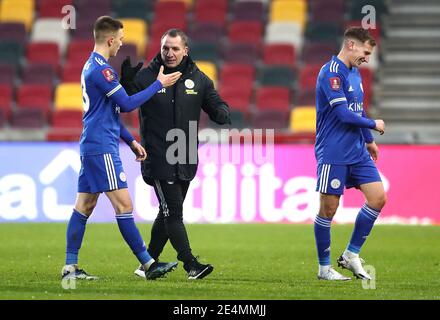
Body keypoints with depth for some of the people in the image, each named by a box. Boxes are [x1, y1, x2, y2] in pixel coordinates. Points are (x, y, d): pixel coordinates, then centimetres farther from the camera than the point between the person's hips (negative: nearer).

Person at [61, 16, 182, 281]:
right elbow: (127, 104, -17)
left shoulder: (92, 66, 17)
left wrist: (131, 141, 23)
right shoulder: (101, 69, -15)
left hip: (92, 146, 10)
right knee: (123, 204, -8)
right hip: (102, 148, -10)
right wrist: (159, 84, -8)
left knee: (85, 205, 9)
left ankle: (70, 267, 8)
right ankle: (148, 264, -7)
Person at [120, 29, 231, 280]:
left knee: (169, 213, 12)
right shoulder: (145, 77, -4)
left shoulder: (198, 79, 6)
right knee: (173, 212, -12)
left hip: (186, 161, 5)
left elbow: (217, 106, 10)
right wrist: (125, 82, -24)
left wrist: (223, 114, -14)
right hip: (158, 159, -5)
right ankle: (191, 265, -13)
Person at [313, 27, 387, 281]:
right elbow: (343, 114, -22)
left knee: (378, 198, 0)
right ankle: (325, 268, 10)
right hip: (333, 154, -9)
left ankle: (351, 255, 11)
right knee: (328, 209, -1)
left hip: (357, 152, 9)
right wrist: (374, 124, -10)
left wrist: (369, 140, 30)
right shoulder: (332, 73, -15)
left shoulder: (355, 72, 14)